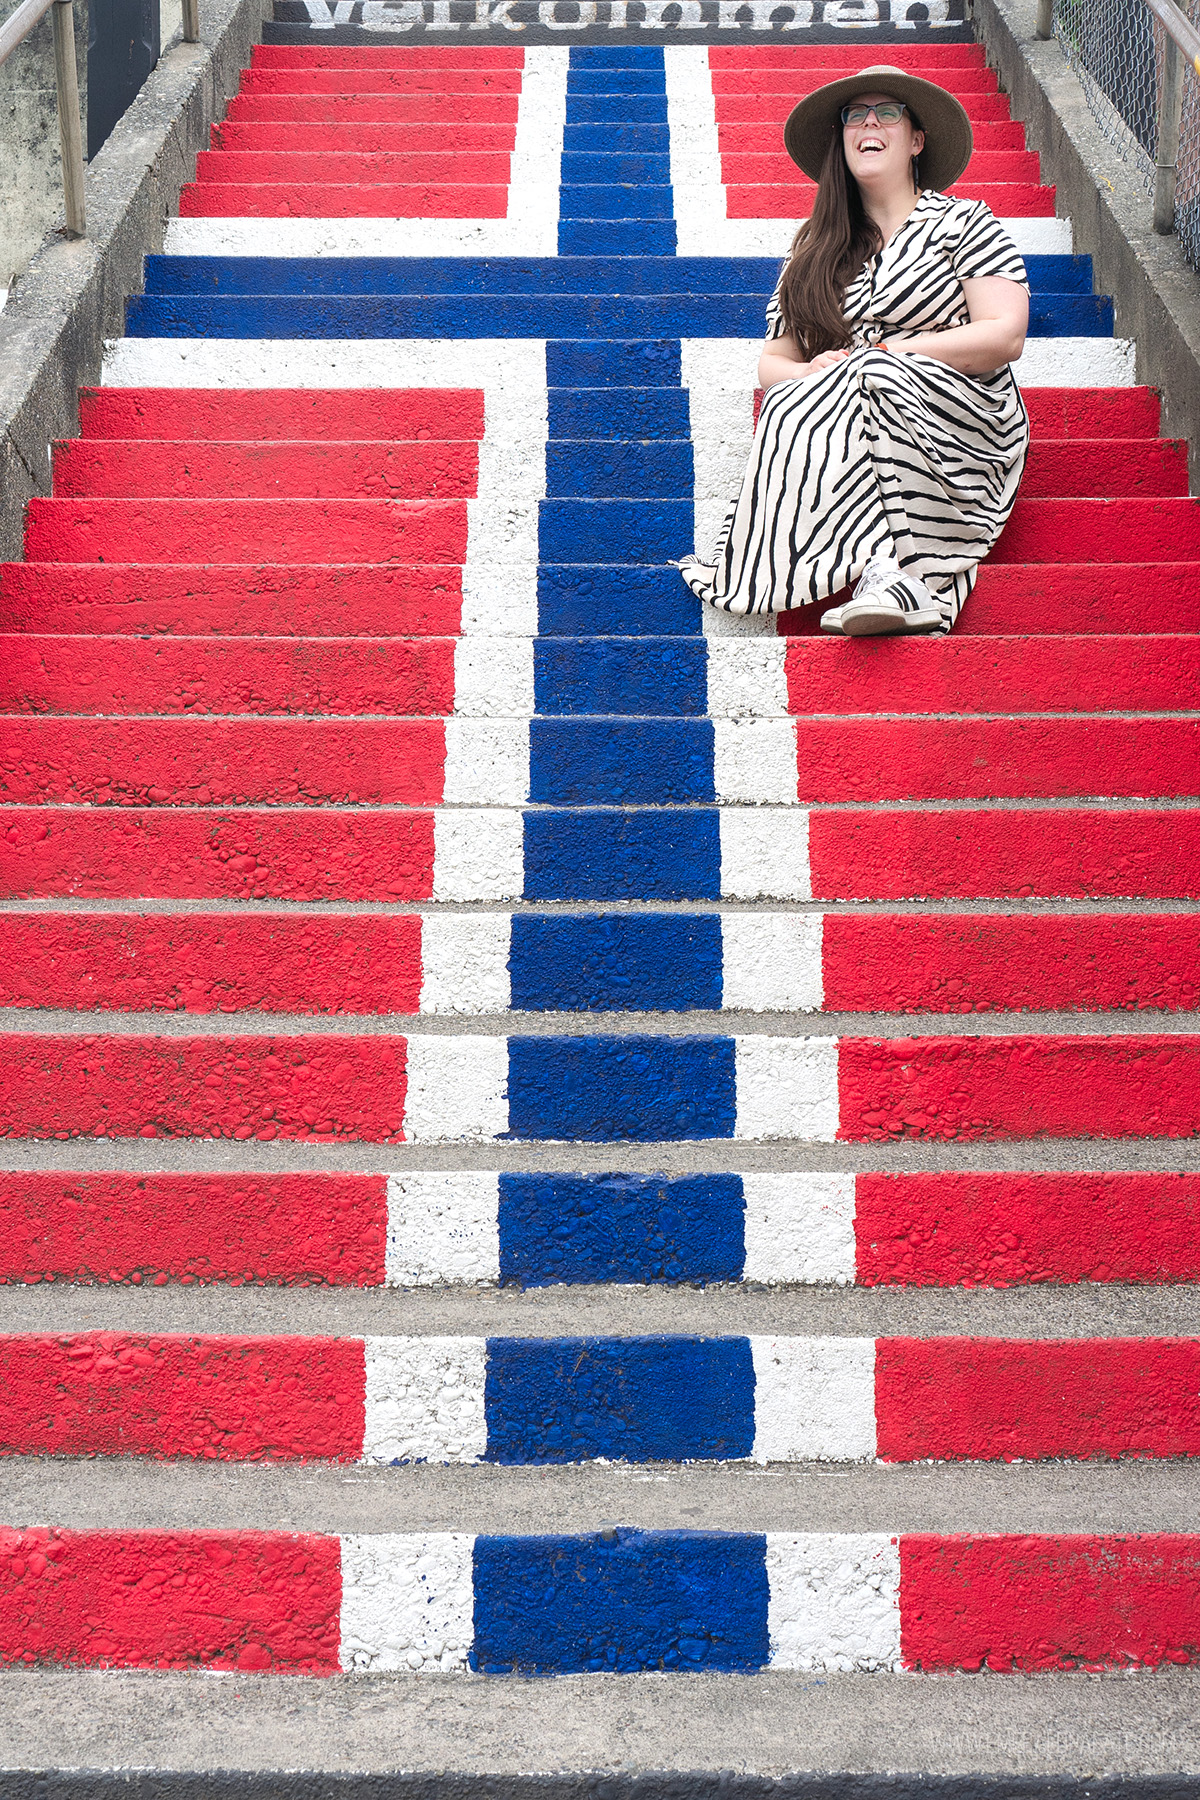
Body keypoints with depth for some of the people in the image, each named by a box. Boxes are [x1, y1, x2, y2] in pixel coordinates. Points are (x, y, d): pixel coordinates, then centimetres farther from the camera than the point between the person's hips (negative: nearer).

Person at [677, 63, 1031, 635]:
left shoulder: (964, 223, 10)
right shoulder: (813, 248, 21)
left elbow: (1005, 336, -3)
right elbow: (772, 363, 18)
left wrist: (885, 356, -9)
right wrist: (810, 373, -8)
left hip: (958, 424, -3)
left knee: (874, 377, -33)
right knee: (798, 400, -30)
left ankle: (883, 573, -45)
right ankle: (901, 577, -47)